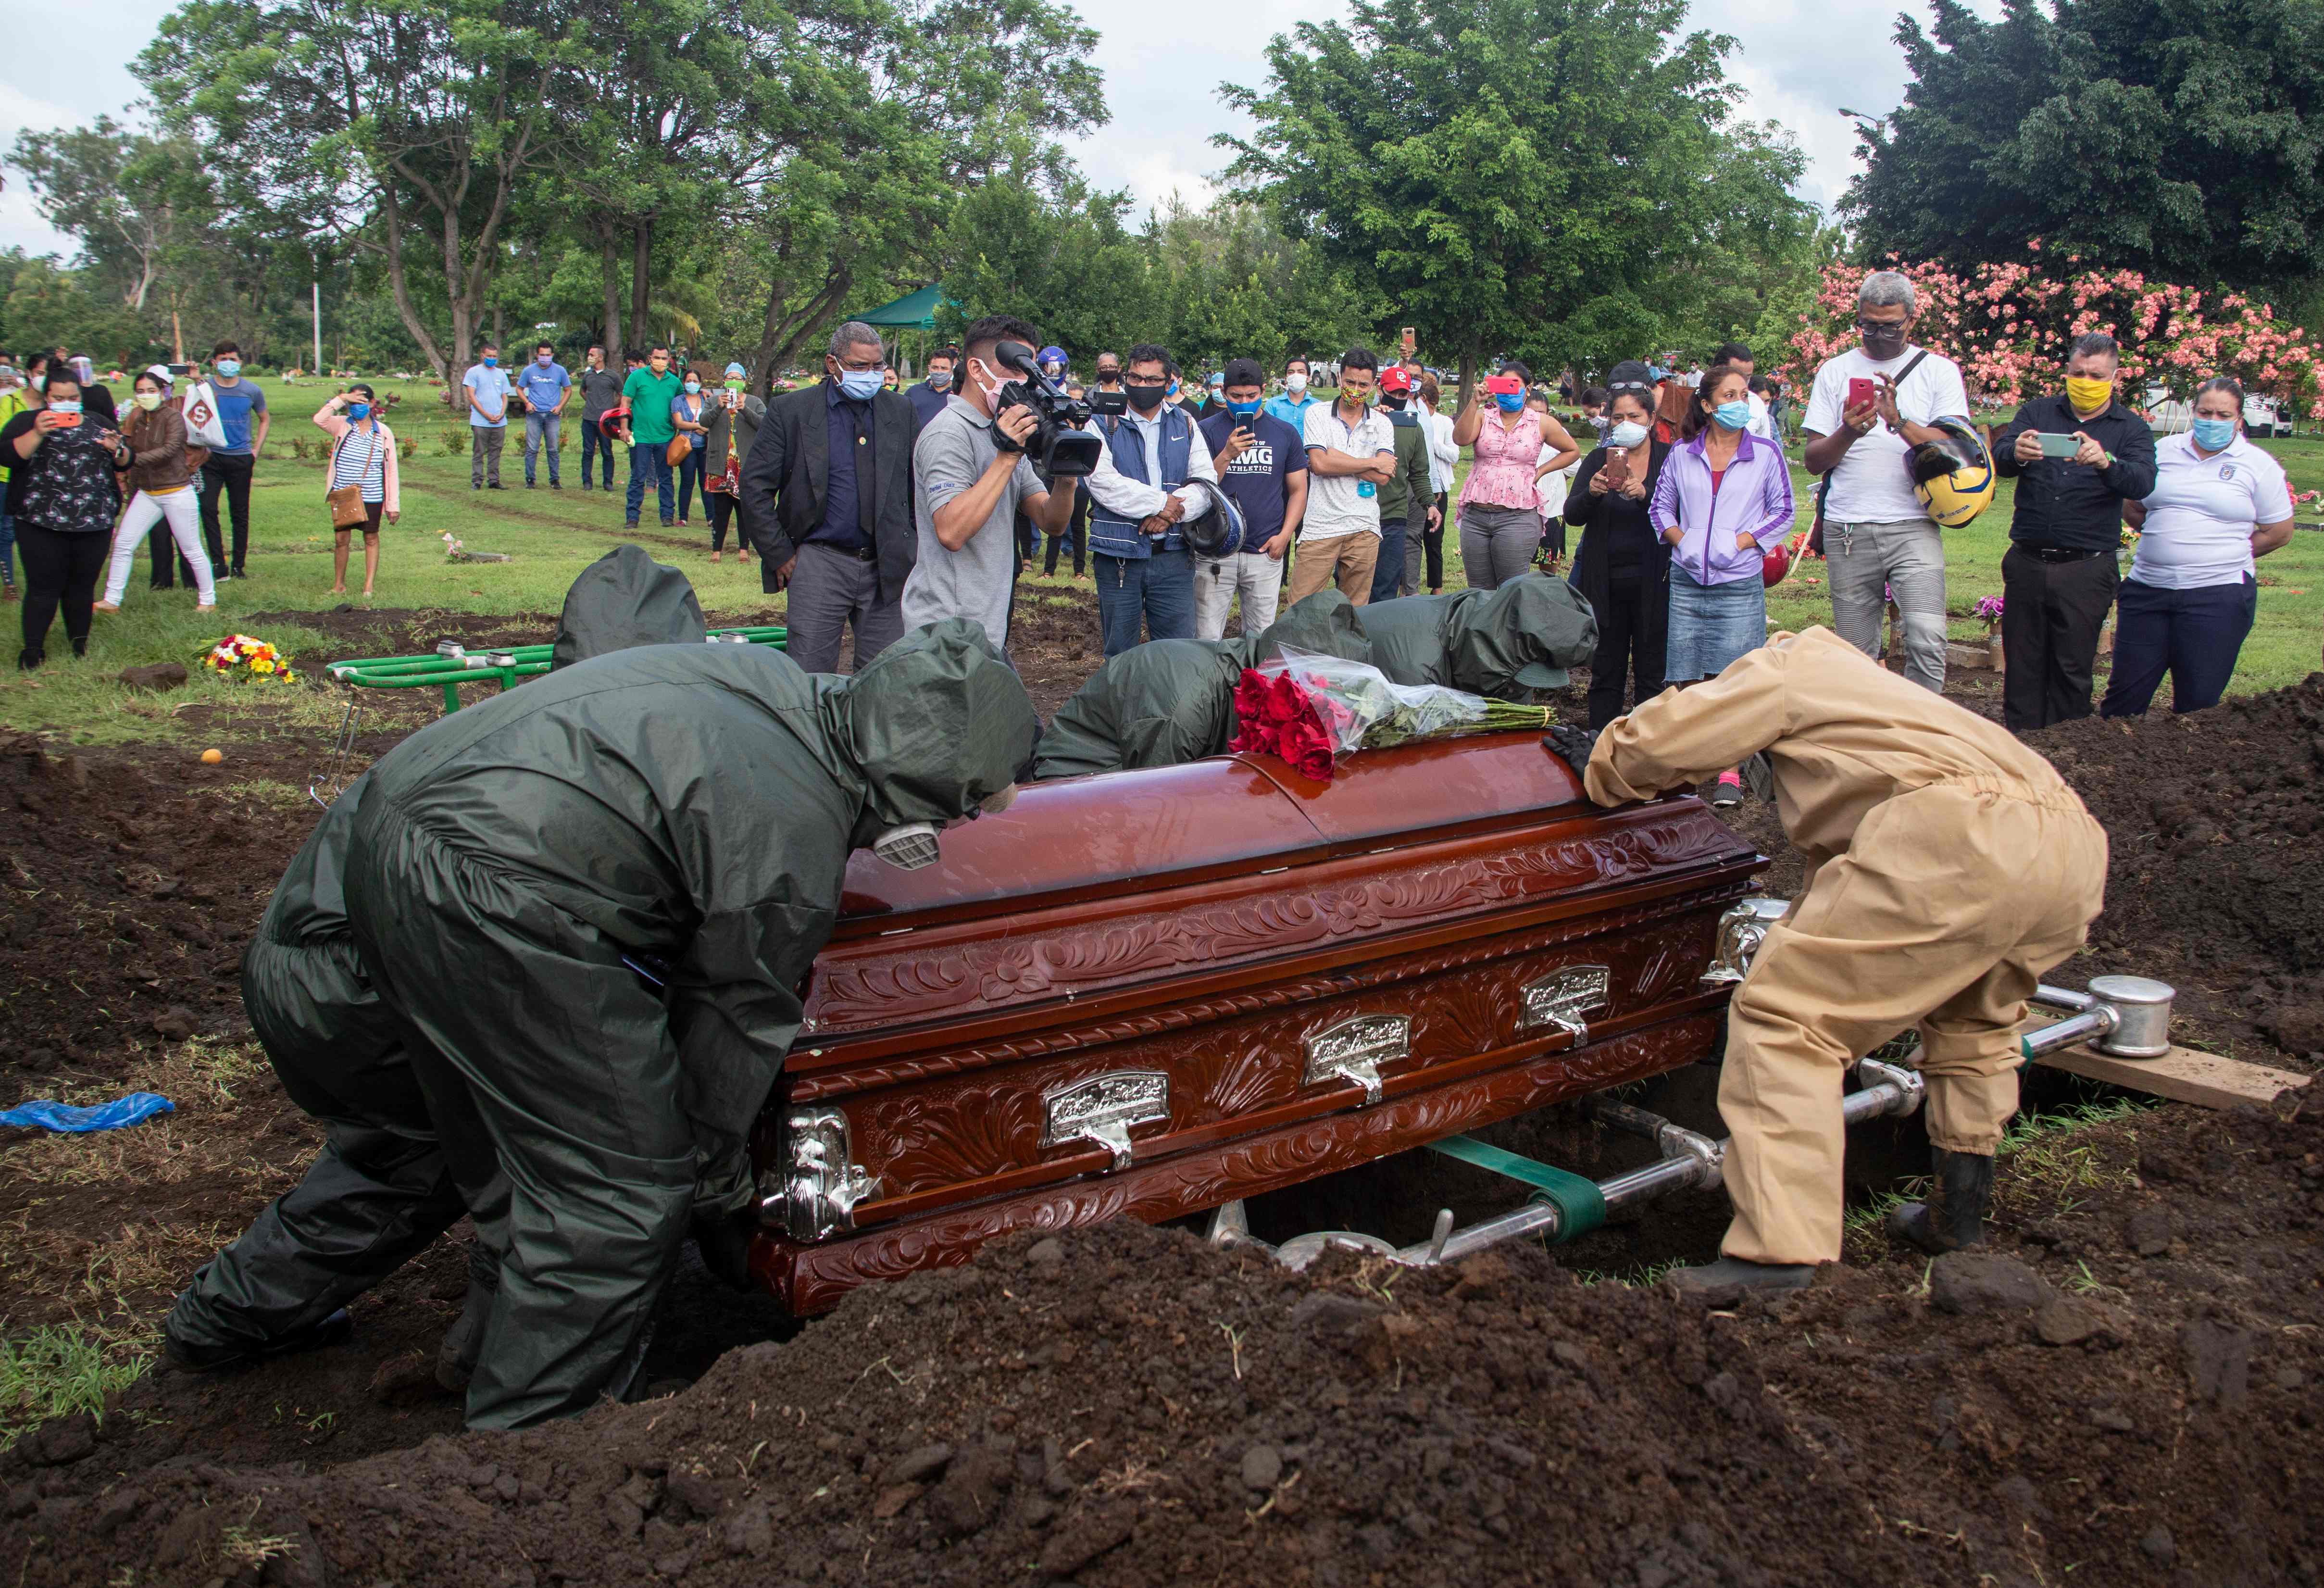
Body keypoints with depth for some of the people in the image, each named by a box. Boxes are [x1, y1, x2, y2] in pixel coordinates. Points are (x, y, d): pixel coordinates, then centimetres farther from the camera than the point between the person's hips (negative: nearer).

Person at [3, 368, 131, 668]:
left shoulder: (97, 424, 14)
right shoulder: (28, 421, 3)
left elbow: (125, 463, 13)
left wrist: (117, 449, -9)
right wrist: (37, 434, -24)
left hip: (94, 524, 3)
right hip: (42, 524, -3)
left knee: (82, 586, 8)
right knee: (44, 586, -4)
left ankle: (79, 645, 19)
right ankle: (32, 650, 4)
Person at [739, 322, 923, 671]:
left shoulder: (901, 411, 9)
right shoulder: (790, 411, 0)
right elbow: (754, 488, 0)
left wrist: (913, 551, 9)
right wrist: (780, 556, -3)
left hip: (887, 566, 3)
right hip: (819, 562, -2)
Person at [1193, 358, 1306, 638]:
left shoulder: (1285, 434, 9)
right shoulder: (1207, 431, 2)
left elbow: (1298, 491, 12)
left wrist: (1284, 535, -2)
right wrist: (1227, 455, -19)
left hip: (1266, 552, 2)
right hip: (1216, 551, -2)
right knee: (1207, 640, -3)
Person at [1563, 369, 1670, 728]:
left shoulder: (1669, 459, 0)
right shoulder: (1599, 459, 8)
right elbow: (1572, 516, -2)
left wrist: (1645, 494, -28)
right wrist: (1591, 493, -22)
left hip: (1652, 581, -3)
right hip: (1605, 581, 3)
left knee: (1651, 672, 1)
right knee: (1605, 671, 7)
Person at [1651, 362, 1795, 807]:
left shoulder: (1766, 453, 2)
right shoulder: (1682, 454, 7)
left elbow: (1783, 513, 5)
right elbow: (1660, 506, 15)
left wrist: (1741, 543, -7)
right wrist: (1680, 538, -3)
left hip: (1739, 582, -2)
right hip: (1687, 580, 2)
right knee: (1685, 678, 5)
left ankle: (1730, 773, 1)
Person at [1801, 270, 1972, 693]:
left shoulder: (1939, 370, 8)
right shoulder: (1835, 371, 12)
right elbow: (1813, 460, 9)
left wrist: (1900, 422, -19)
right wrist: (1848, 434, -12)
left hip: (1913, 527, -2)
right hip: (1847, 530, 2)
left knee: (1928, 639, -17)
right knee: (1856, 650, 4)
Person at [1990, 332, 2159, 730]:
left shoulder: (2132, 427, 4)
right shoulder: (2039, 412, 9)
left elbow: (2142, 483, -14)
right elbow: (1999, 456, -8)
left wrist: (2106, 462, -36)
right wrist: (2017, 453, -34)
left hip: (2086, 568, -1)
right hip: (2027, 562, 2)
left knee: (2073, 668, 2)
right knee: (2022, 664, 5)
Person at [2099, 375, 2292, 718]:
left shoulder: (2258, 466, 1)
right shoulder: (2163, 451, 9)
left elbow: (2278, 532, 5)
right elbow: (2134, 509, 18)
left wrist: (2225, 555, 5)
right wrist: (2167, 542, 9)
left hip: (2218, 595, -2)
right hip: (2148, 588, 2)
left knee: (2197, 701, 3)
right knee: (2125, 692, 5)